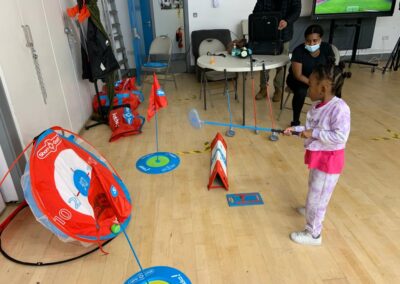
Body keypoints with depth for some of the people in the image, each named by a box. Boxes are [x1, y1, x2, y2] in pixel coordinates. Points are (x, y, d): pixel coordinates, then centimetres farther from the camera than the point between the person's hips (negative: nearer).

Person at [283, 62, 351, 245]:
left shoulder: (339, 108, -28)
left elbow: (340, 136, -31)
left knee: (317, 196, 4)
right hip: (318, 156, 9)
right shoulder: (318, 105, -1)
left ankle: (313, 234, 21)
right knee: (314, 189, 31)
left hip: (329, 160, -9)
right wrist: (296, 130, -1)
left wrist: (313, 133, -28)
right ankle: (311, 210, 58)